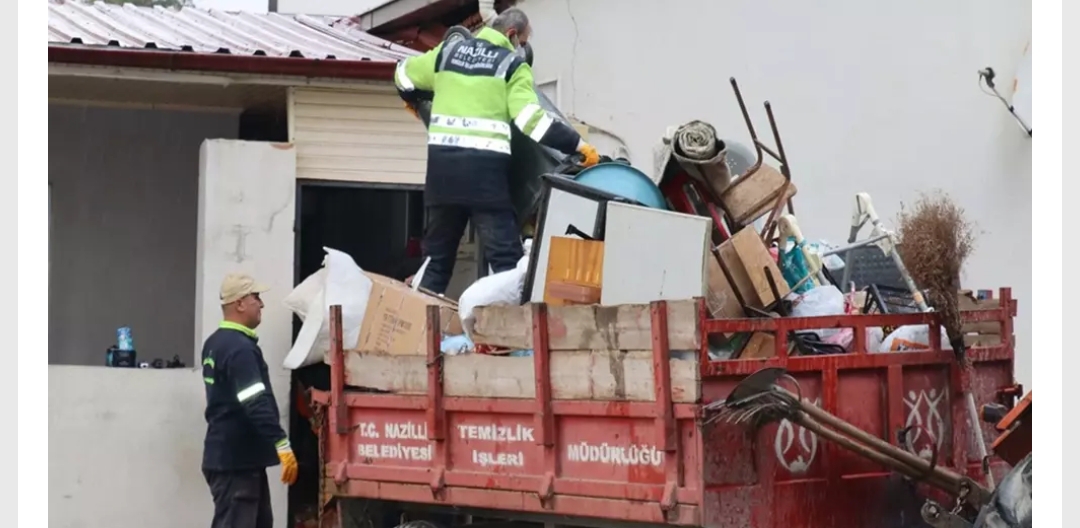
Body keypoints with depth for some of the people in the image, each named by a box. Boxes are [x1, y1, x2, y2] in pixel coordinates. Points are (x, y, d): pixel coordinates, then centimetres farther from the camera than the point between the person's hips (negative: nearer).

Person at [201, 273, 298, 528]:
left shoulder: (216, 343, 15)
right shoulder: (240, 349, -19)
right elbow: (256, 405, -27)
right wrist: (282, 444, -29)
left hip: (235, 456, 11)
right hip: (235, 460, -11)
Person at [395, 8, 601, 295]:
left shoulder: (449, 51, 18)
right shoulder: (513, 64, 4)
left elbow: (404, 74, 31)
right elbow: (530, 118, -8)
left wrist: (413, 100, 53)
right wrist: (577, 144, -5)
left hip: (442, 160, 5)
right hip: (484, 166, -5)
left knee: (437, 250, 15)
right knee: (505, 254, -4)